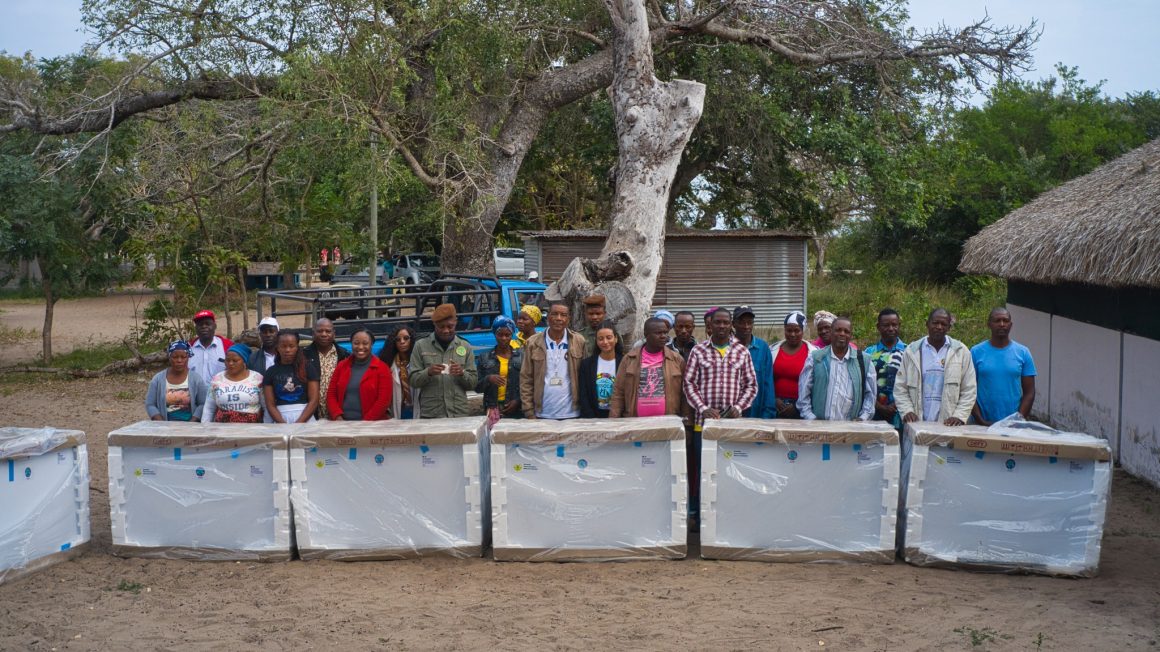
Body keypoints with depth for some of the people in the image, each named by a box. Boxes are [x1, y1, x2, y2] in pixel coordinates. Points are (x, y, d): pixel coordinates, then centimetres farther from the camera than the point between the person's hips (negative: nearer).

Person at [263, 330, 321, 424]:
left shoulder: (308, 367, 3)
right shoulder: (271, 372, 8)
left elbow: (314, 400, -2)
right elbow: (270, 404, 4)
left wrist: (299, 423, -11)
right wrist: (283, 425, -11)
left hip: (305, 420, -1)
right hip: (280, 420, 1)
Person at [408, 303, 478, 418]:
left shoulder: (465, 346, 7)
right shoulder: (421, 346, 3)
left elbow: (473, 382, 6)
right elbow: (412, 380, 0)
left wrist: (462, 373, -13)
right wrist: (428, 372, -18)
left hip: (460, 414, 1)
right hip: (430, 415, -1)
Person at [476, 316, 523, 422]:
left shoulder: (521, 356, 6)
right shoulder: (485, 358, 10)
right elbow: (477, 388, 8)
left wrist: (518, 401, -9)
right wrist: (488, 379, -11)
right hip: (493, 410, 1)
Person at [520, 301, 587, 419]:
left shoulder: (579, 342, 2)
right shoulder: (533, 343, 2)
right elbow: (526, 380, 3)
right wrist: (529, 413, -2)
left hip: (572, 414, 0)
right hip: (542, 415, 0)